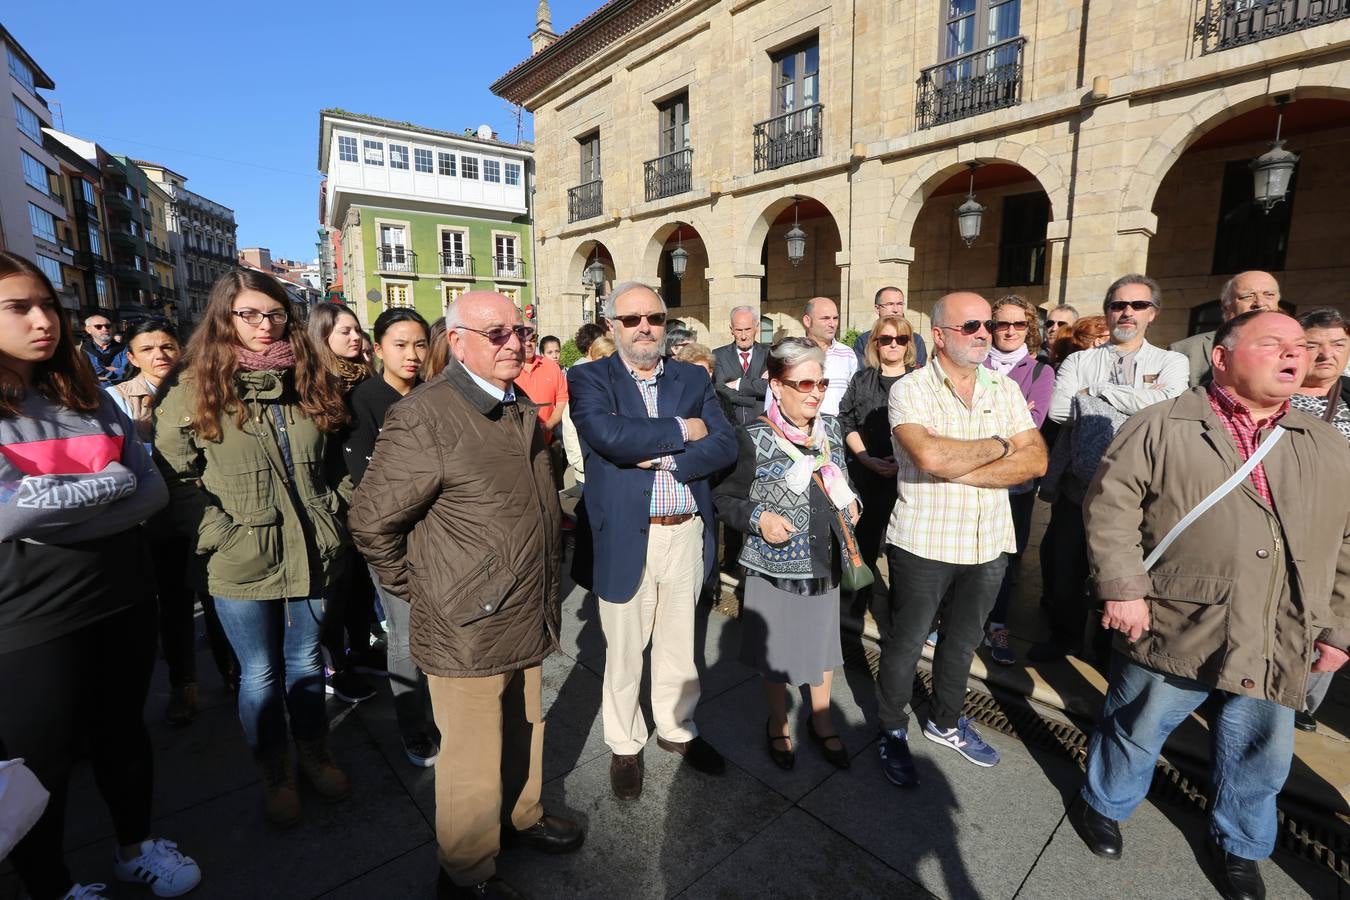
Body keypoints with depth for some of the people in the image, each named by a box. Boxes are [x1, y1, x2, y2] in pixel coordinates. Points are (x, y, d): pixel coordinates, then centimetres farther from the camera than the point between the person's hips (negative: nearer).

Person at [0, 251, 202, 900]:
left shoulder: (88, 397, 4)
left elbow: (152, 491, -3)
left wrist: (55, 516, -16)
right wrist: (112, 481, -11)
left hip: (122, 599, 4)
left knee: (122, 734, 21)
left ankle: (136, 846, 43)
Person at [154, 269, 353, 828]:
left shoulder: (310, 382, 5)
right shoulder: (193, 390, -6)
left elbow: (333, 461, 14)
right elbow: (175, 479, -7)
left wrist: (329, 513, 6)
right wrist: (223, 534, -14)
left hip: (310, 555, 3)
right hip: (240, 566, -3)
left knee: (305, 662, 18)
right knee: (260, 675, 12)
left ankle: (315, 755, 39)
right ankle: (274, 774, 34)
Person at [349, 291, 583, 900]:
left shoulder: (521, 411, 9)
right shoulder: (423, 418, -18)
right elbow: (372, 521, -13)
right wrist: (420, 591, -6)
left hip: (528, 617, 7)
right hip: (468, 628, -7)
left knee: (525, 732, 24)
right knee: (473, 761, 12)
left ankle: (522, 814, 50)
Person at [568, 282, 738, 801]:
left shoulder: (693, 379, 7)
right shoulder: (589, 380, -4)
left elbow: (725, 445, -3)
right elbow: (609, 435, -23)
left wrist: (666, 459, -17)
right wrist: (682, 430, -13)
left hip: (687, 534, 4)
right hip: (625, 537, -3)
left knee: (679, 642, 20)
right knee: (624, 650, 13)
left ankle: (676, 728, 44)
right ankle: (625, 746, 37)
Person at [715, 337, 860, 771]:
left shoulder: (832, 429, 2)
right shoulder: (753, 439, -16)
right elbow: (725, 498, -9)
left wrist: (850, 502, -2)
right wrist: (758, 518, -25)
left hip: (825, 562, 5)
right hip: (774, 567, -4)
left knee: (823, 643, 20)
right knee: (775, 650, 14)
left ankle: (821, 719, 45)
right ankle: (778, 723, 41)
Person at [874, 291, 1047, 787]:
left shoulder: (1005, 388, 4)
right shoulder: (910, 389, -12)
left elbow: (1035, 461, -7)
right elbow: (930, 455, -29)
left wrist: (958, 468, -19)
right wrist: (999, 446, -13)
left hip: (988, 542, 5)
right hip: (923, 542, -5)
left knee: (963, 641, 22)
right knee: (904, 644, 10)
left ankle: (945, 722, 45)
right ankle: (893, 732, 32)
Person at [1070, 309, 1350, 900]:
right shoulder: (1162, 427, -7)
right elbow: (1111, 506, -12)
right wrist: (1123, 588, -17)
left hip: (1277, 648, 5)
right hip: (1174, 630, -4)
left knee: (1259, 758, 20)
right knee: (1134, 732, 13)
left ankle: (1238, 845, 45)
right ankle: (1102, 805, 39)